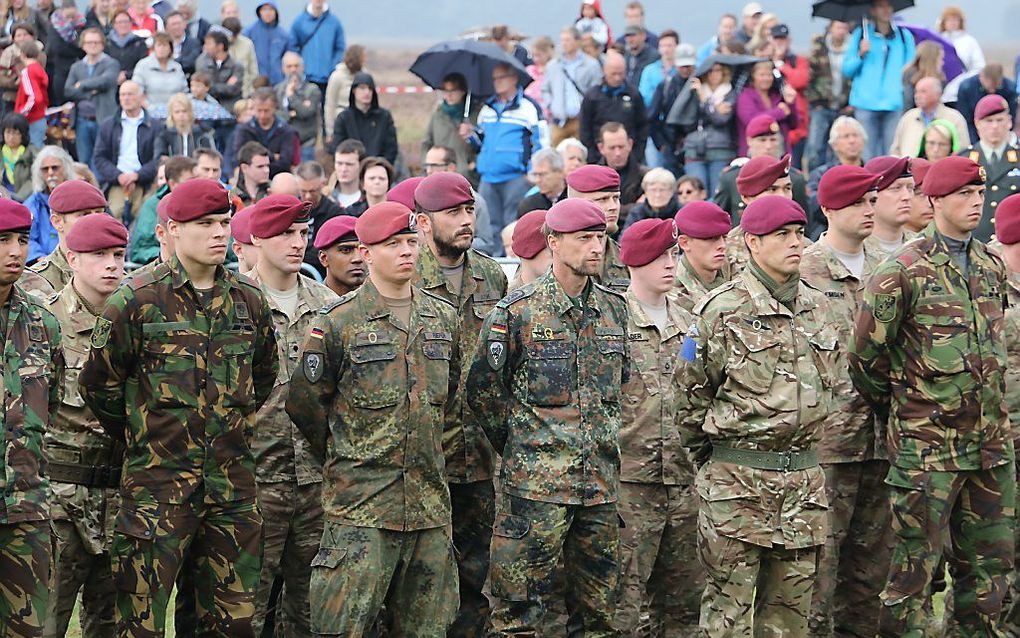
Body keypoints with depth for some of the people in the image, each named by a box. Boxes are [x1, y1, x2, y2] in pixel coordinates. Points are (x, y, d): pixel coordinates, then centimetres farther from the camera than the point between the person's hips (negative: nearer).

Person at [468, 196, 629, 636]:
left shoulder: (614, 308, 10)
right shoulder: (517, 312, -7)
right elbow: (483, 387, -2)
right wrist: (515, 443, 4)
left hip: (601, 480, 5)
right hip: (536, 481, -5)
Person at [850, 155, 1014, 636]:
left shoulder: (992, 266, 11)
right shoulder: (904, 271, -9)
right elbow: (866, 355, -6)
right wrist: (893, 408, 5)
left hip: (991, 444, 6)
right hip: (927, 446, -6)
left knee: (989, 562, 10)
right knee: (915, 565, -2)